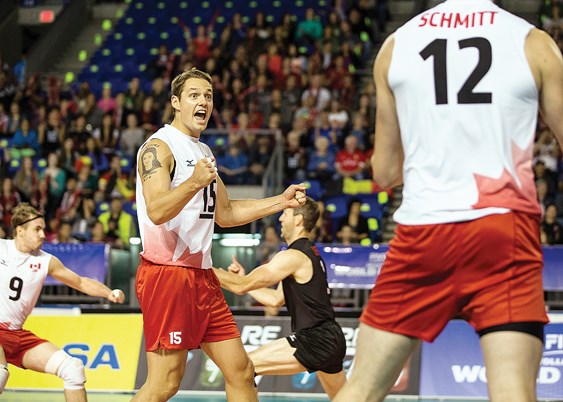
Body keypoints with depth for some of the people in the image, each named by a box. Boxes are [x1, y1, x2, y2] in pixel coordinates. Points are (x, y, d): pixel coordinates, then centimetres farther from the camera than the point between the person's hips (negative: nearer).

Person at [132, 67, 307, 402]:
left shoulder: (204, 152, 19)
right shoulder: (159, 146, -9)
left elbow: (224, 213, 26)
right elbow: (156, 211, -23)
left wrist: (281, 202, 20)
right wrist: (192, 184, -40)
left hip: (201, 274, 9)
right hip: (167, 274, -9)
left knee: (241, 372, 8)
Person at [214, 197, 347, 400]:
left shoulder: (293, 256, -12)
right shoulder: (309, 252, 17)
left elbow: (241, 286, -13)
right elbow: (276, 299, 21)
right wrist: (242, 277, 18)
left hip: (315, 340, -10)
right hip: (331, 338, 10)